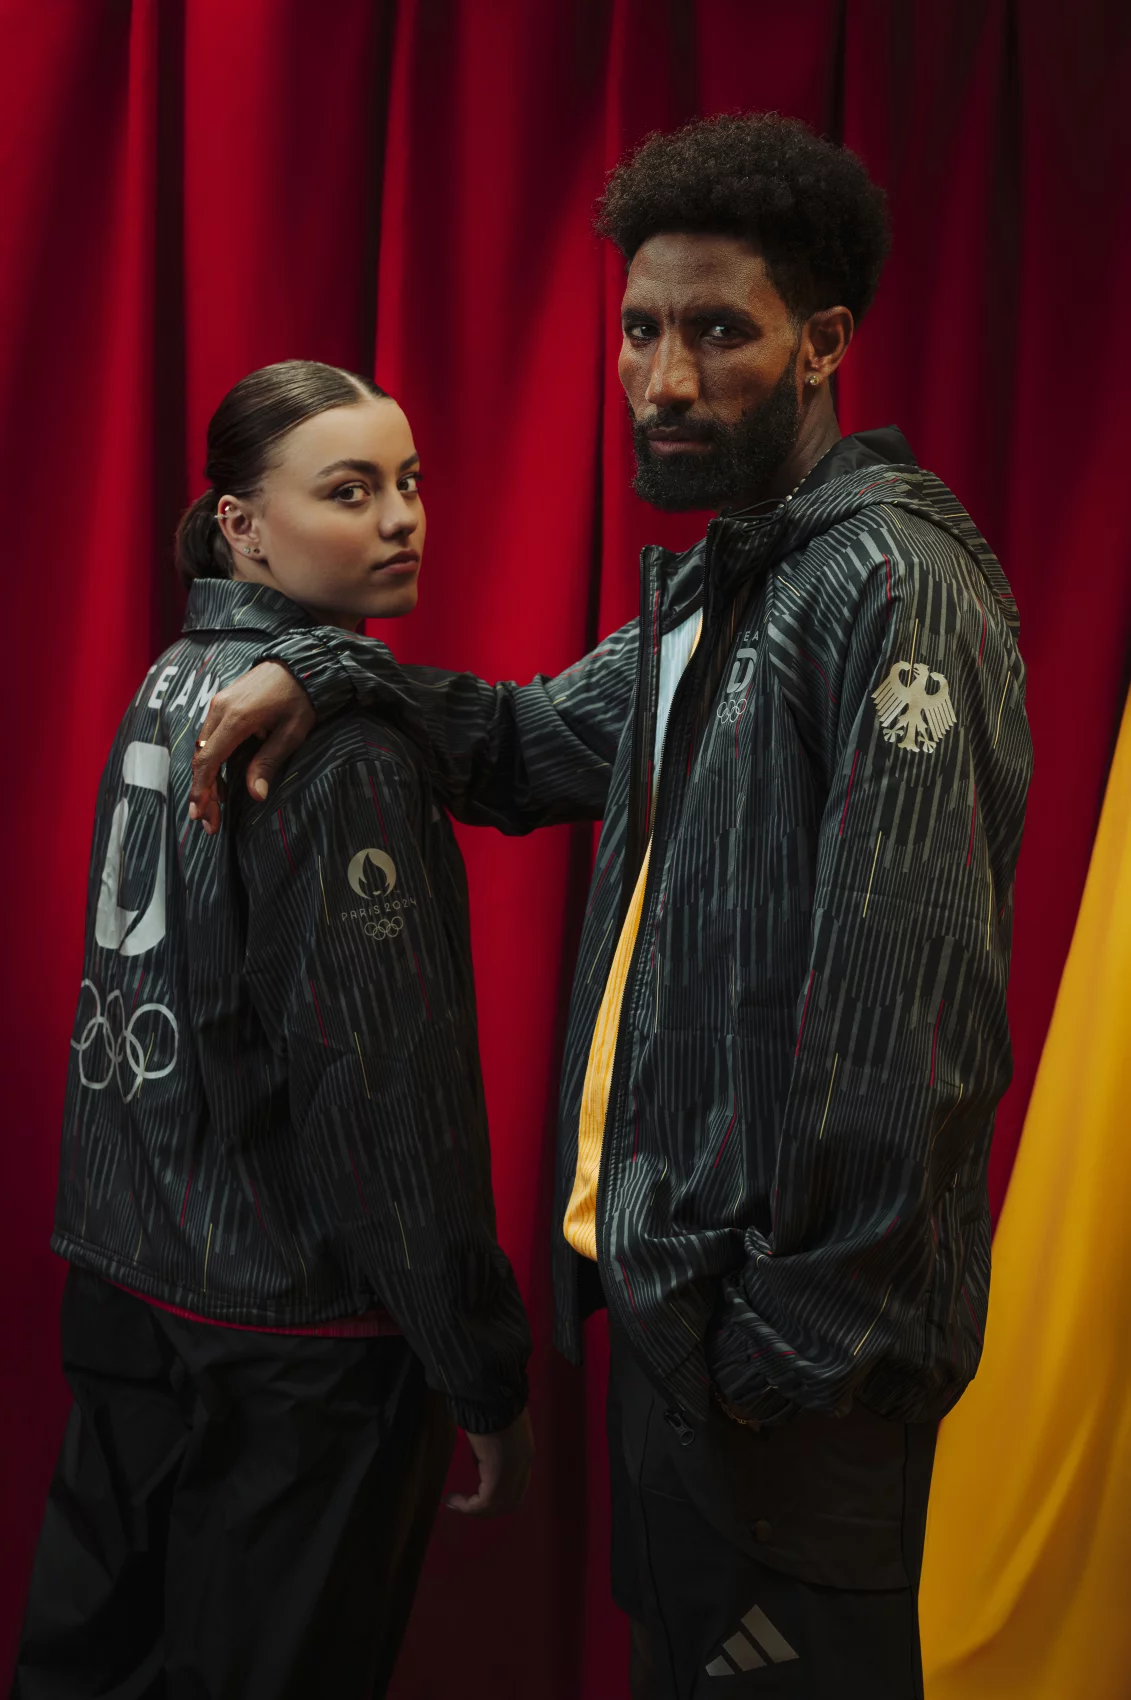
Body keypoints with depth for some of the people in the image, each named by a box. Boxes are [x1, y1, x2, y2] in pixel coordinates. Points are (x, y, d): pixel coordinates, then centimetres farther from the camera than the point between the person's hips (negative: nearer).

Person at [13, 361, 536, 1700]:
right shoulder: (340, 741, -18)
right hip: (292, 1329, -8)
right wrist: (484, 1377, -15)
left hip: (128, 1286, 8)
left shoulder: (169, 687, 8)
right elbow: (387, 1089, -21)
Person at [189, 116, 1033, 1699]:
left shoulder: (893, 581, -18)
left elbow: (905, 994, -24)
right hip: (664, 1273, 9)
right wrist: (324, 673, 8)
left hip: (783, 1324, -9)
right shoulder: (709, 587, 13)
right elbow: (529, 743, 26)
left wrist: (810, 1333, -22)